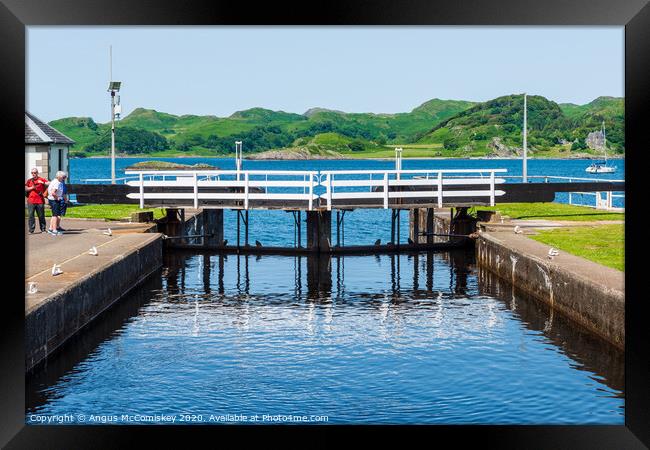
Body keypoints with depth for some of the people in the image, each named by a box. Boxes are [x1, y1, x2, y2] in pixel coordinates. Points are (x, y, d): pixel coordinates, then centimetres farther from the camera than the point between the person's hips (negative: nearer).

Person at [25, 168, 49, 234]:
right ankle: (31, 230, -2)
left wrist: (43, 183, -18)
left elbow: (49, 184, -4)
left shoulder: (41, 180, 8)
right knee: (31, 215, -4)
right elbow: (25, 189, 7)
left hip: (40, 201, -1)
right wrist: (32, 187, -8)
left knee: (41, 215, 3)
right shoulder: (29, 181, 15)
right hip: (31, 201, 1)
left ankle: (43, 229, 12)